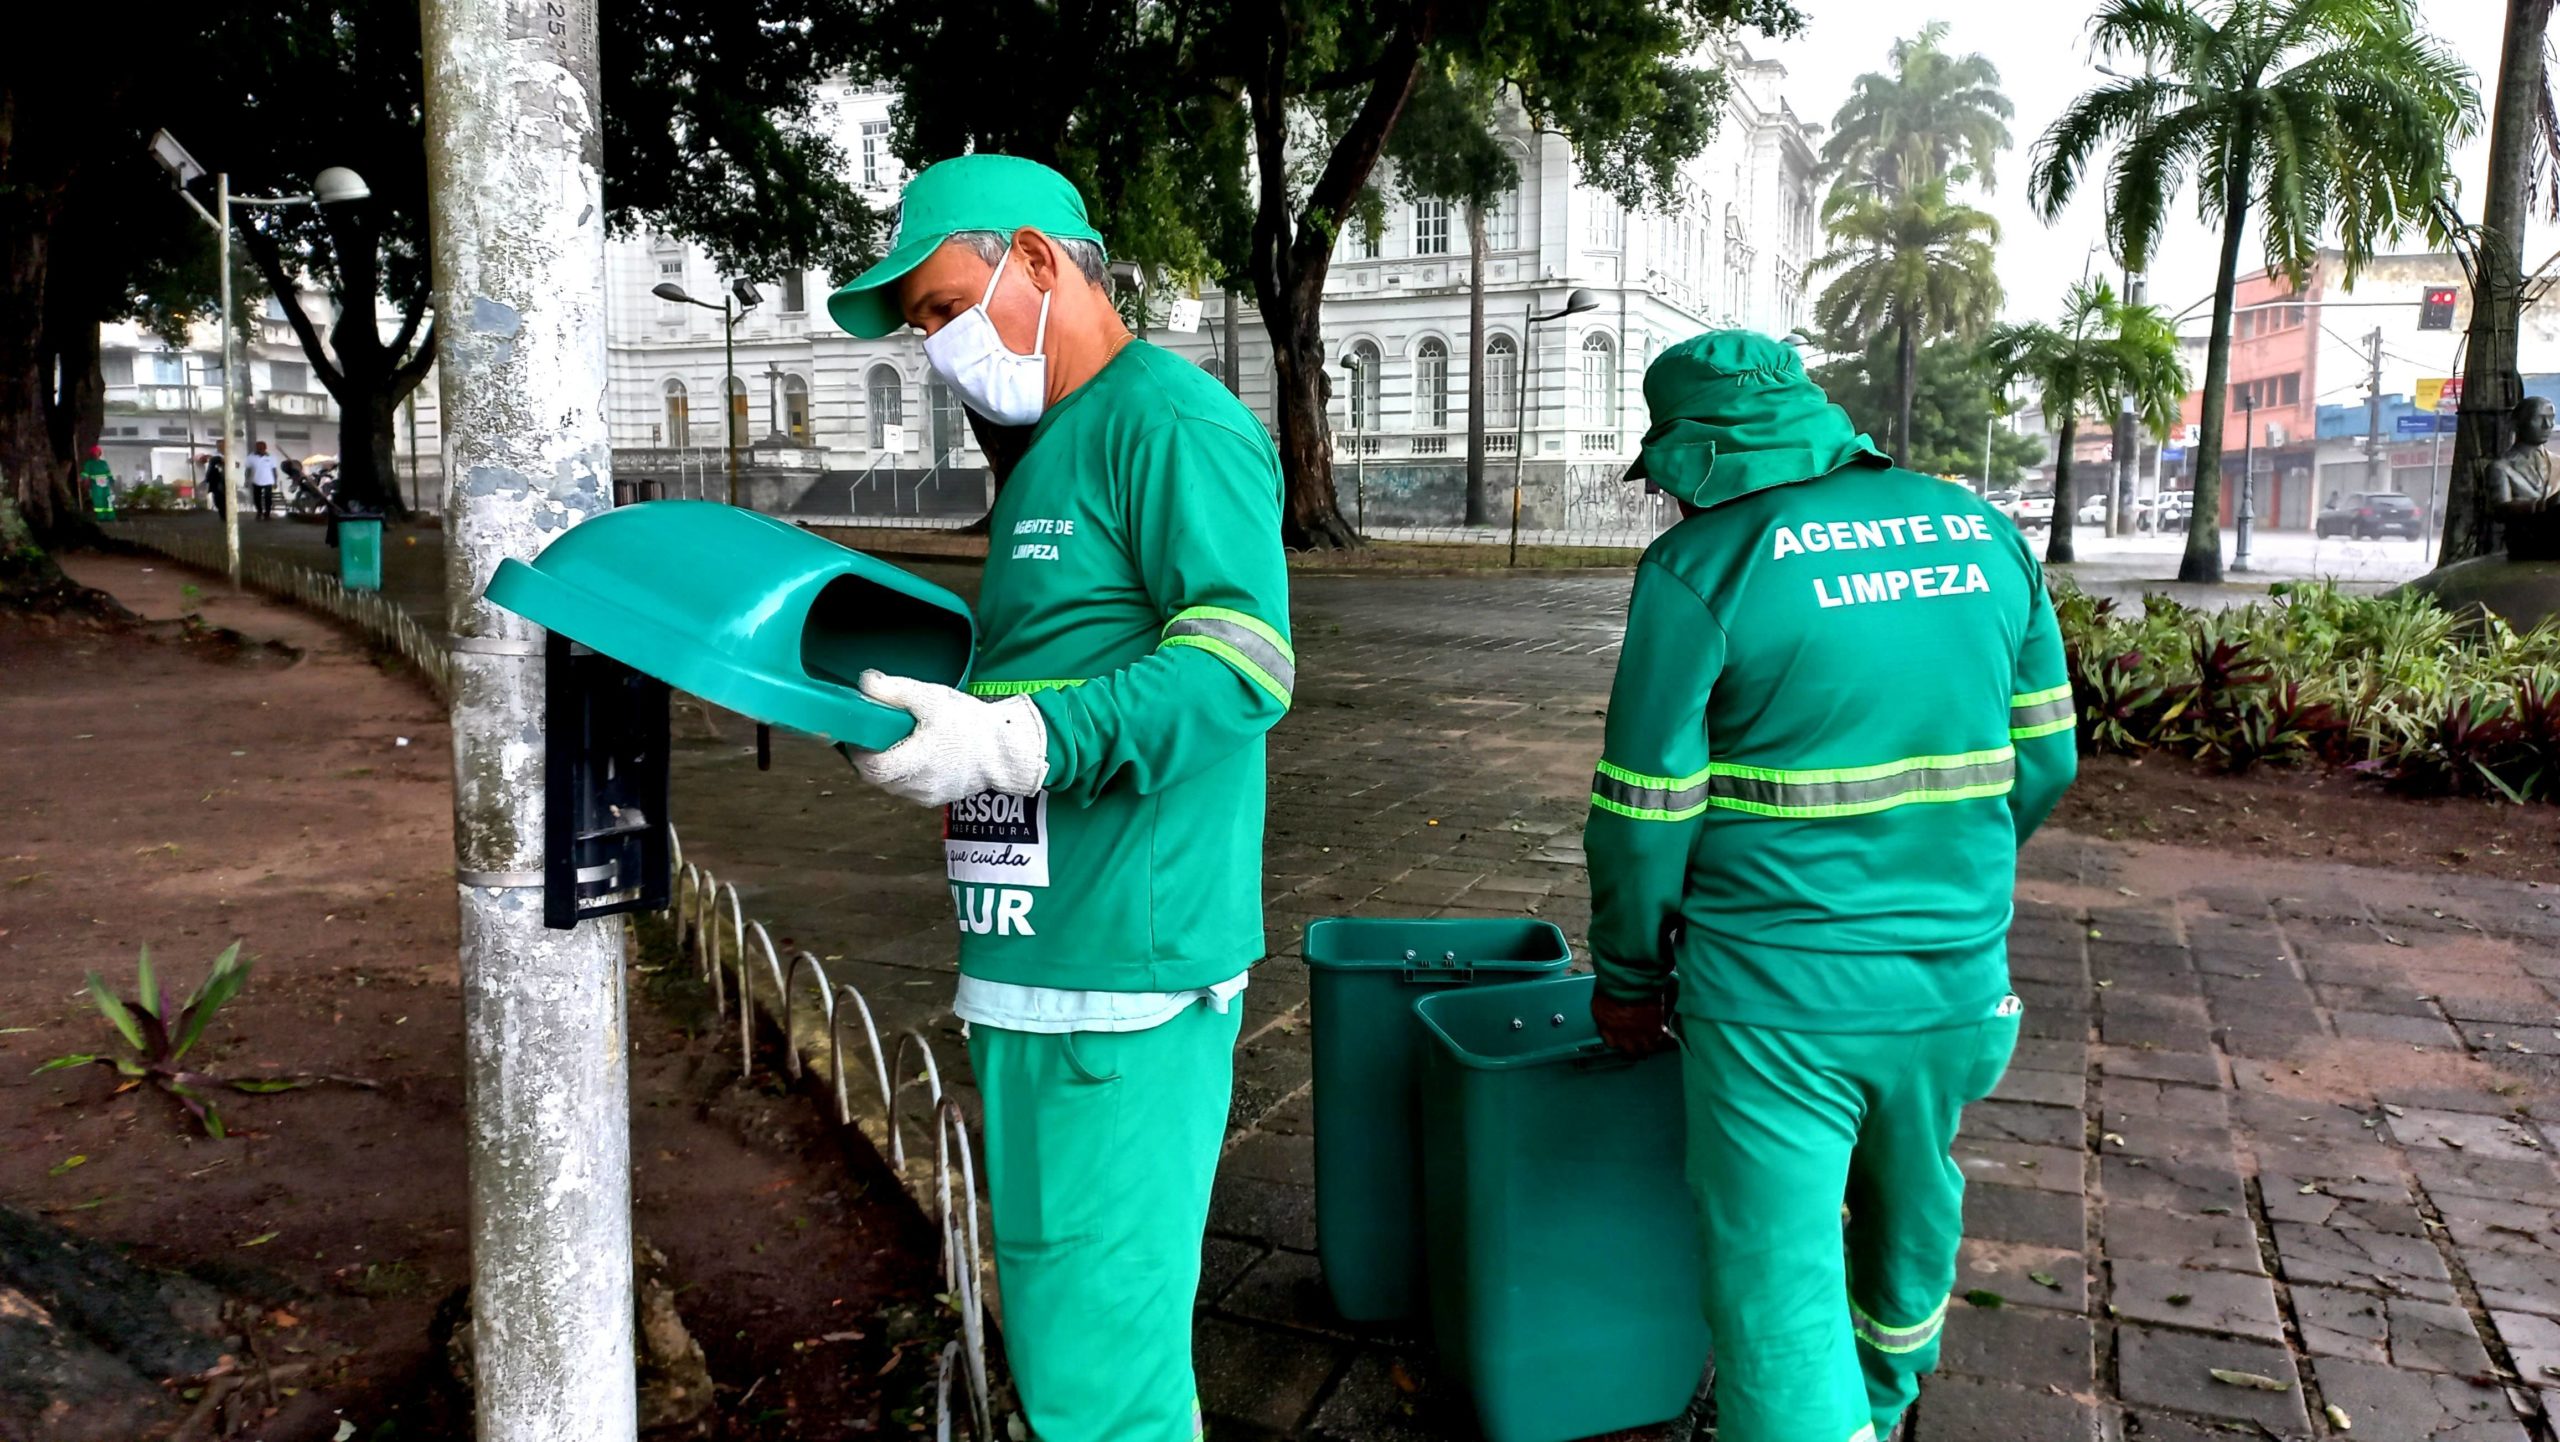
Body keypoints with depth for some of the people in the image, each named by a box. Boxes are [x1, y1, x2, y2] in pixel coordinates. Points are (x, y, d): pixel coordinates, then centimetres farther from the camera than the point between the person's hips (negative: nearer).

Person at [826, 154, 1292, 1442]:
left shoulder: (1172, 421, -10)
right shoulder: (1050, 450, 22)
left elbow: (1241, 663, -22)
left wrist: (1013, 744, -27)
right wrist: (933, 728, 13)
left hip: (1120, 975, -10)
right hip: (1038, 960, 10)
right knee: (1070, 1322, 20)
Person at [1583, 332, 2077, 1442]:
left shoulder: (1702, 566, -12)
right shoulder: (1982, 532, 4)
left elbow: (1646, 811, -12)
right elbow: (2043, 758, 9)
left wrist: (1627, 980, 2)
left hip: (1780, 999, -6)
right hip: (1961, 985, 7)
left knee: (1778, 1275, 6)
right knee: (1911, 1200, 29)